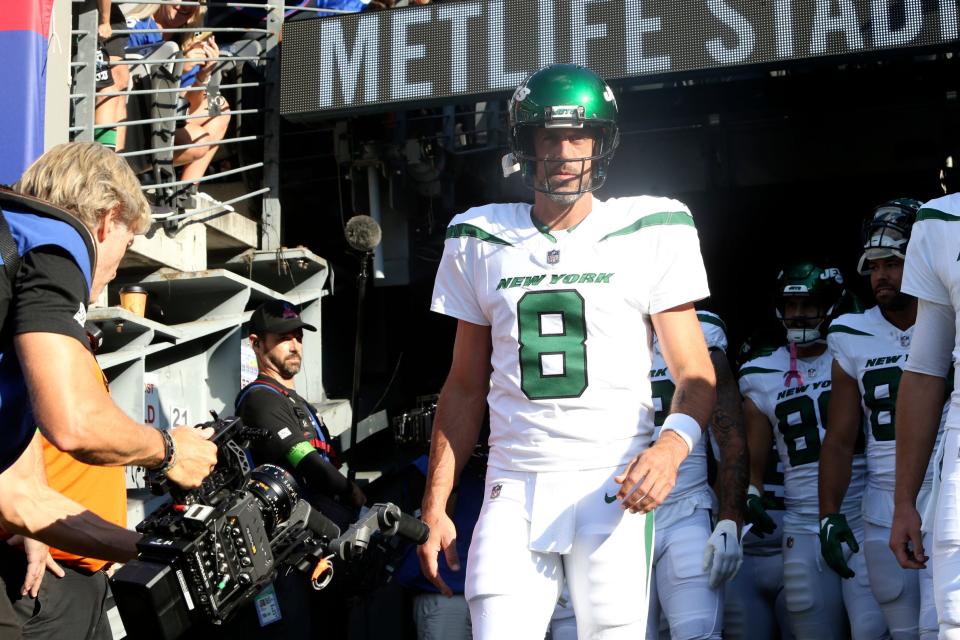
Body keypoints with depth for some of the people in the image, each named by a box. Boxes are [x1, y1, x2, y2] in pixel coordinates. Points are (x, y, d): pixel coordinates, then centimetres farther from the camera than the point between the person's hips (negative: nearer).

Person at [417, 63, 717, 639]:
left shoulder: (651, 234, 2)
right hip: (514, 485, 2)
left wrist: (672, 444, -22)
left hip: (614, 486, -2)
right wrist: (435, 505, 10)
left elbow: (696, 375, 0)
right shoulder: (480, 242, 11)